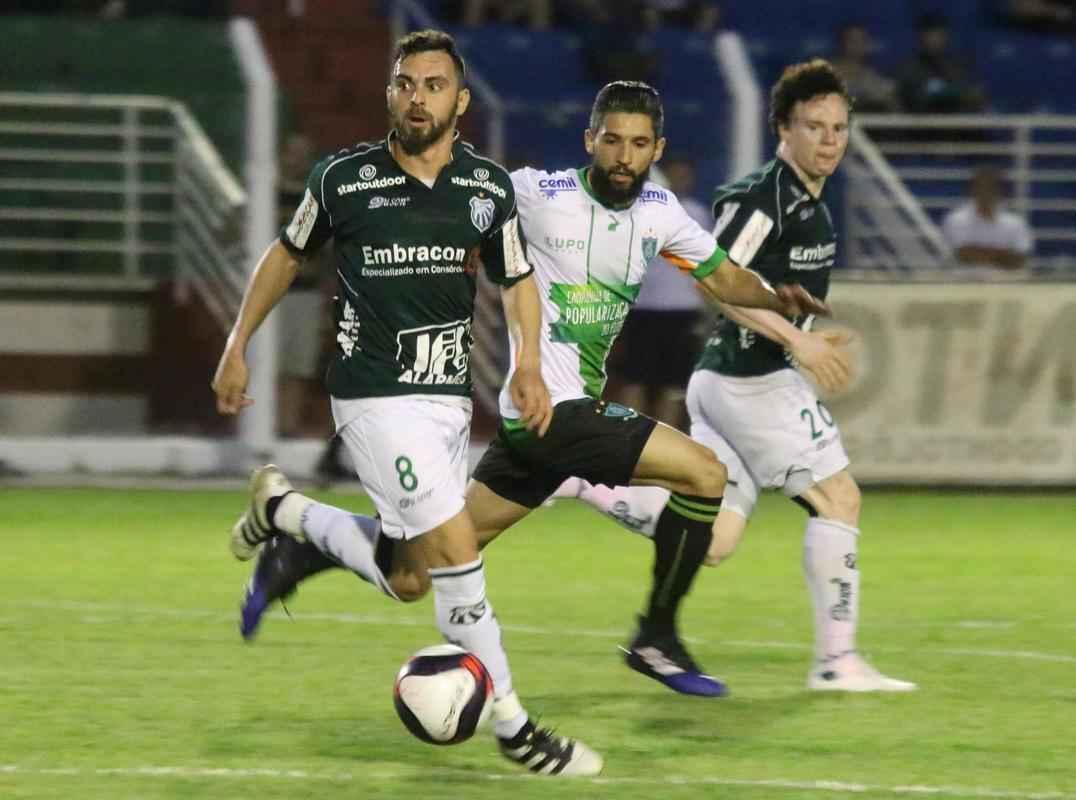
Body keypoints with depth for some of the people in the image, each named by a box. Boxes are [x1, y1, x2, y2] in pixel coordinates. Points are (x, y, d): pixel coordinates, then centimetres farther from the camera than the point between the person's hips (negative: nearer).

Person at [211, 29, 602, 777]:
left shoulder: (491, 187, 0)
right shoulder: (344, 179, -8)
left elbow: (518, 282, 13)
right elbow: (287, 254, 9)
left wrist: (529, 363, -4)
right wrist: (237, 347, 10)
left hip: (450, 398, 5)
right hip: (375, 397, -5)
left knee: (407, 580, 9)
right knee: (456, 547, -18)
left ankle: (284, 511, 33)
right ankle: (512, 726, -9)